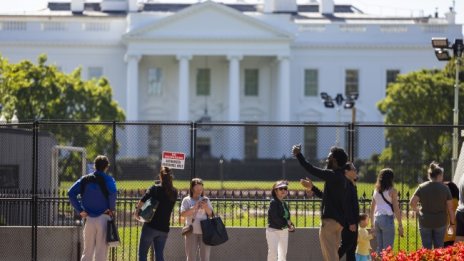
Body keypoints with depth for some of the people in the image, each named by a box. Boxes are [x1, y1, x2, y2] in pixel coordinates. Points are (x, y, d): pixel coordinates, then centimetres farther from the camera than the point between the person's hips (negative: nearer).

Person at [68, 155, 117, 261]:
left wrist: (80, 210, 0)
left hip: (89, 219, 3)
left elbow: (71, 193, 0)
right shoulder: (108, 179, -2)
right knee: (101, 252, 0)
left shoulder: (85, 179, 10)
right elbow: (112, 192, -23)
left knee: (87, 252, 9)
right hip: (104, 218, -3)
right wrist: (112, 209, -9)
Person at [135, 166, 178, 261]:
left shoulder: (155, 189, -7)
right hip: (164, 228, 4)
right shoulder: (174, 192, 6)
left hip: (151, 226, -4)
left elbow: (143, 200, -21)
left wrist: (137, 210, -13)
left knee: (142, 253, 4)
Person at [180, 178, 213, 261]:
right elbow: (183, 214, -10)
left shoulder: (205, 200, 7)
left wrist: (206, 207, -15)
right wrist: (194, 207, -20)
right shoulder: (187, 200, 2)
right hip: (192, 232, -1)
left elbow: (211, 214, 4)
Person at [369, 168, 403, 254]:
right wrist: (400, 225, -2)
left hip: (377, 219, 6)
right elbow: (396, 209, -6)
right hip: (387, 218, -6)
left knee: (379, 248, 12)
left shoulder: (376, 190, 11)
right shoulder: (392, 191, -5)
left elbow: (372, 208, 16)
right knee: (387, 248, -5)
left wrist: (372, 223, 25)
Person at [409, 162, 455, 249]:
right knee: (439, 248, 9)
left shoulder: (422, 187, -4)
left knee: (426, 248, 7)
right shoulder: (445, 188, -6)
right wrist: (452, 222, 4)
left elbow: (412, 203, -10)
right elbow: (450, 208, -5)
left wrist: (417, 210, 10)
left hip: (425, 222, 0)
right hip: (440, 222, 0)